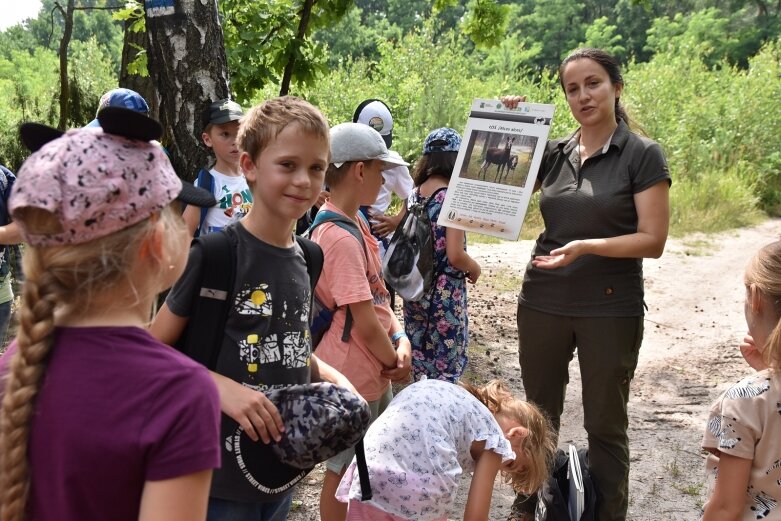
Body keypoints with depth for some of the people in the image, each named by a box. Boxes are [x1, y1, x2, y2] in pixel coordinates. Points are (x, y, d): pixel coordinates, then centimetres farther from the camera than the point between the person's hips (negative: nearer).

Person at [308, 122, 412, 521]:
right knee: (343, 471, 10)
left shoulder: (355, 222, 6)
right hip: (353, 378, -9)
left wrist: (401, 340, -5)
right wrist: (394, 361, -9)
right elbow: (366, 325, -25)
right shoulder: (340, 238, -26)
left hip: (374, 370, 9)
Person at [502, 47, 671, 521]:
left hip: (611, 308, -4)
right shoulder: (553, 153, 6)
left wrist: (585, 246, -24)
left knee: (605, 424, 9)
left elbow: (653, 240, -11)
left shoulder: (643, 154, -6)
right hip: (543, 303, 4)